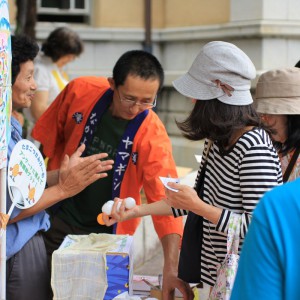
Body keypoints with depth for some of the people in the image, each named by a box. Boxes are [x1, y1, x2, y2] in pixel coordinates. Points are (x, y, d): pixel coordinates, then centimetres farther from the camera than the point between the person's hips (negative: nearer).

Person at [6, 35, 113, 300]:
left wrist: (60, 175, 0)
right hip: (17, 251, -9)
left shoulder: (11, 126, 8)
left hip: (30, 240, 9)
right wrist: (63, 189, -19)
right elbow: (6, 211, -23)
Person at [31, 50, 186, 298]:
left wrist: (171, 265, -40)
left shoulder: (153, 135, -23)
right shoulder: (79, 91, -17)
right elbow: (46, 139, -1)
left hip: (107, 233, -1)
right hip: (58, 221, 2)